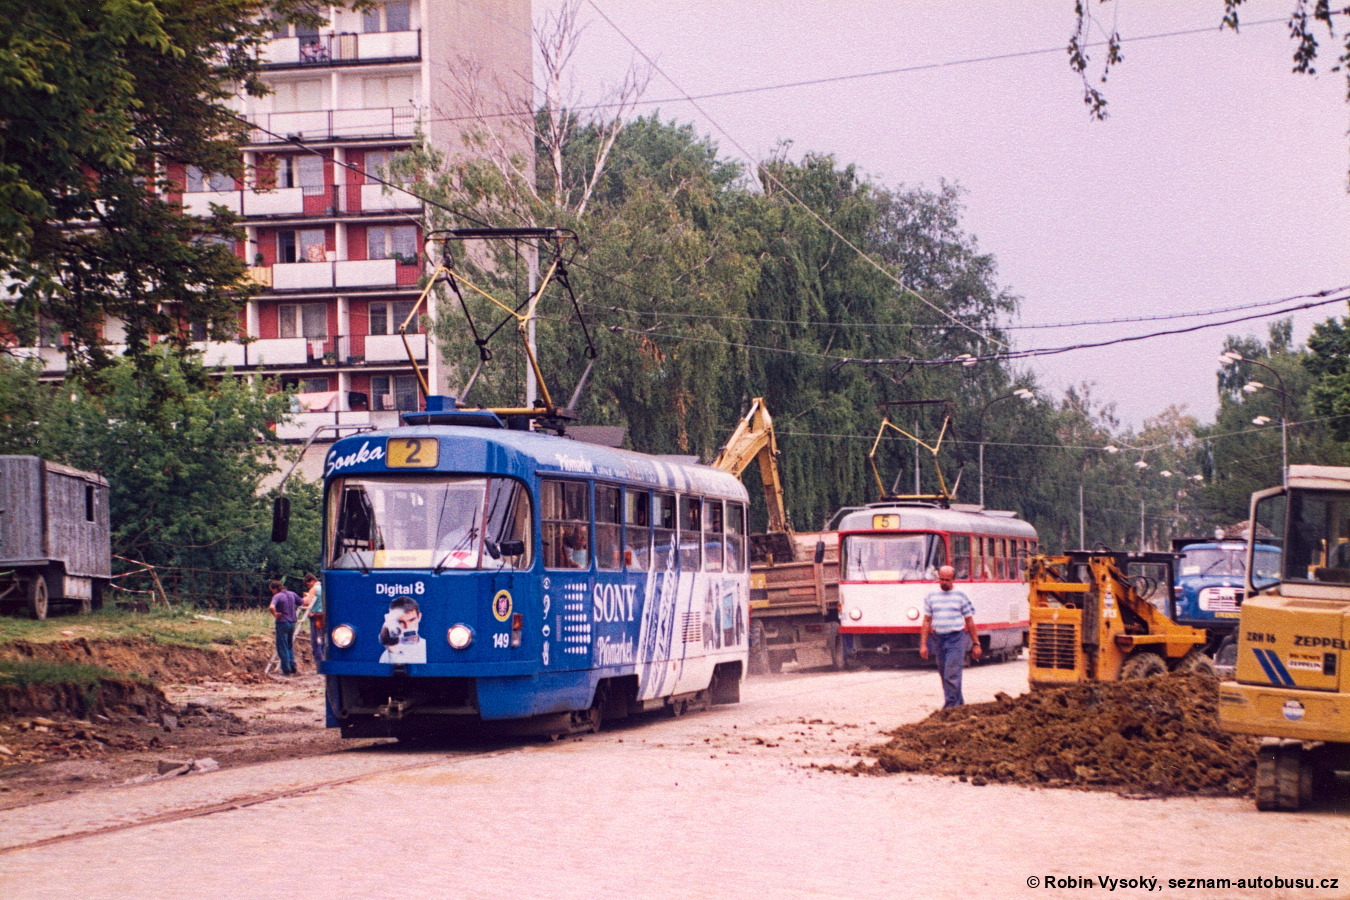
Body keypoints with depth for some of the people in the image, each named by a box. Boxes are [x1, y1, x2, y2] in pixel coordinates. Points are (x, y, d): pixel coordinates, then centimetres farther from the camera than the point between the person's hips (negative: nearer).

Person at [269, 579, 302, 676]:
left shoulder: (277, 596, -13)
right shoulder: (292, 594, 6)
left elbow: (271, 607, -31)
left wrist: (274, 614, -15)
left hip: (282, 623, -6)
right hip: (292, 622, 6)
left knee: (282, 647, 2)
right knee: (290, 646, 21)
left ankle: (286, 669, 1)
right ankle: (292, 664, 7)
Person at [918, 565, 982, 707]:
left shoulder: (960, 596, 4)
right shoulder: (931, 596, 9)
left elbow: (970, 621, 7)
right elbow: (927, 621, 9)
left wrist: (976, 644, 5)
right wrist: (923, 644, 3)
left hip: (956, 638, -4)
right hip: (938, 638, 4)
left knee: (952, 674, -13)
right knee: (943, 674, 10)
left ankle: (950, 707, -14)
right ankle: (959, 703, 23)